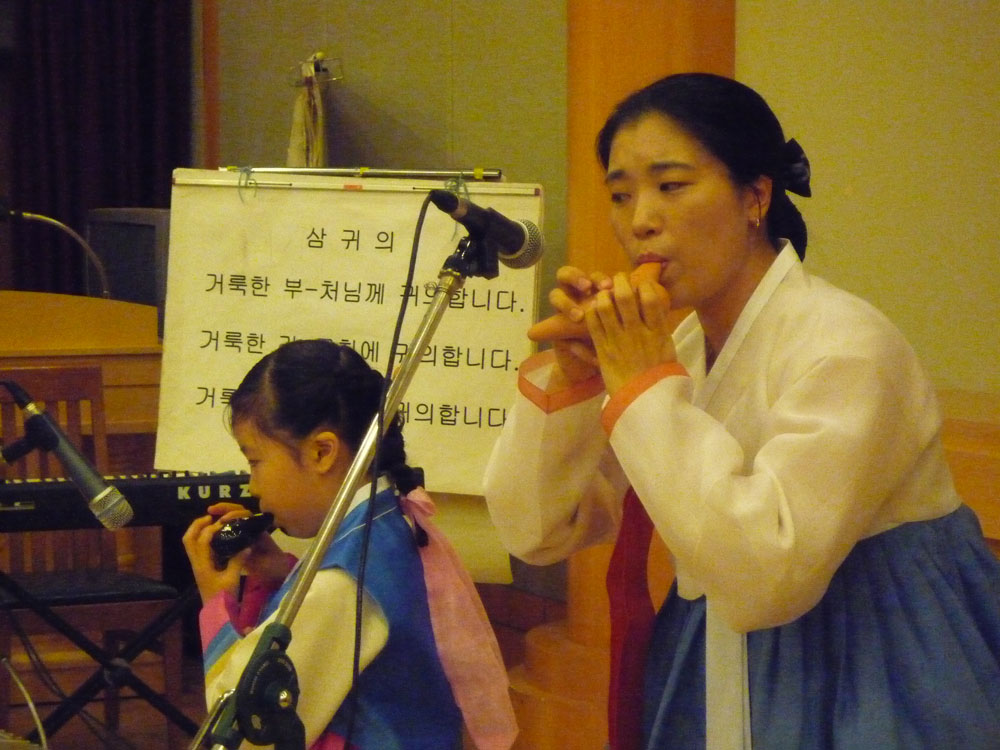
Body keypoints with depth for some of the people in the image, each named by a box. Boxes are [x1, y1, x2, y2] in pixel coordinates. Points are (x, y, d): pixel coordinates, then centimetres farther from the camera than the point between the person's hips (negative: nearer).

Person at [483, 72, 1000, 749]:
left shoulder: (845, 346, -19)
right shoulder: (679, 345, 3)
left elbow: (765, 576, -29)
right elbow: (535, 534, 3)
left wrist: (648, 387, -23)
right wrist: (568, 379, -12)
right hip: (715, 678, 7)